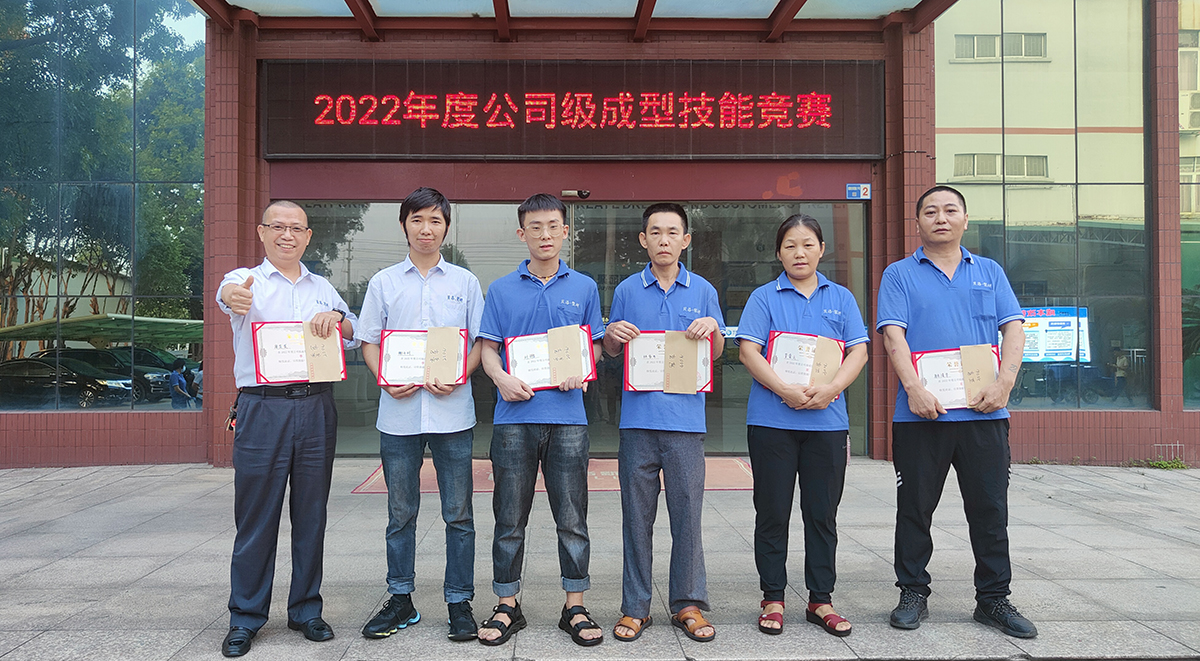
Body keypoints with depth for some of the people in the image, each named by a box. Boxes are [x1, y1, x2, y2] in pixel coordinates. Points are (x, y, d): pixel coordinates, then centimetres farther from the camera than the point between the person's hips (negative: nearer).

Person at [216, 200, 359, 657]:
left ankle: (306, 610, 21)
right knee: (256, 517, 1)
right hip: (263, 408, -3)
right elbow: (227, 289, -20)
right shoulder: (248, 281, 4)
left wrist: (335, 319, -9)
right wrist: (231, 294, -45)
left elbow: (355, 338, 14)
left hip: (317, 408, 4)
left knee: (312, 513, 9)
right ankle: (245, 618, 13)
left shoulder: (323, 288, 17)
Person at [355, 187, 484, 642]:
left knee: (458, 513, 3)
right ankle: (400, 600, 22)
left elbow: (481, 342, 7)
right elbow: (369, 343, 10)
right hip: (398, 412, 1)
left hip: (452, 411, -1)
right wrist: (386, 379, -9)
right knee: (400, 513, 9)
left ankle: (459, 602, 14)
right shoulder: (384, 283, 10)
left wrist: (458, 377, -11)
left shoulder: (465, 282, 8)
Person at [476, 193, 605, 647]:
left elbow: (593, 348, 12)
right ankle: (507, 607, 20)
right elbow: (488, 348, 7)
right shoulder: (502, 290, 8)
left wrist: (580, 374, -8)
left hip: (567, 416, 0)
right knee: (510, 519, 6)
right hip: (514, 416, 0)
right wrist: (502, 379, -14)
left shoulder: (584, 288, 10)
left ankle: (575, 608, 17)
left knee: (572, 519, 5)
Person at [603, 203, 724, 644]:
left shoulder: (702, 290, 10)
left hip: (685, 415, 0)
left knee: (687, 512, 3)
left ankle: (688, 604, 15)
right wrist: (612, 334, -6)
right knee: (637, 515, 5)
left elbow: (716, 354, 13)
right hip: (638, 417, 0)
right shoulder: (627, 290, 9)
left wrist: (712, 329, -7)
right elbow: (612, 352, 15)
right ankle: (635, 606, 15)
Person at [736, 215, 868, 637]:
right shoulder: (764, 298, 4)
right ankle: (773, 598, 16)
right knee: (772, 512, 4)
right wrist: (786, 391, -18)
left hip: (827, 420, 2)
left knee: (823, 514, 8)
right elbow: (748, 351, -6)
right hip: (772, 420, -2)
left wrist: (829, 390, -14)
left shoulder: (841, 298, 11)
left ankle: (821, 599, 20)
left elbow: (858, 352, 3)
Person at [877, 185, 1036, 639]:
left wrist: (1004, 384, -10)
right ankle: (913, 593, 18)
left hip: (984, 411, 2)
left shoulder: (990, 273, 15)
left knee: (990, 508, 7)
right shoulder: (900, 275, 6)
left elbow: (1013, 330, 6)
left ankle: (994, 598, 19)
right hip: (920, 412, -2)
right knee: (915, 507, 5)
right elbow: (893, 336, -5)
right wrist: (914, 389, -19)